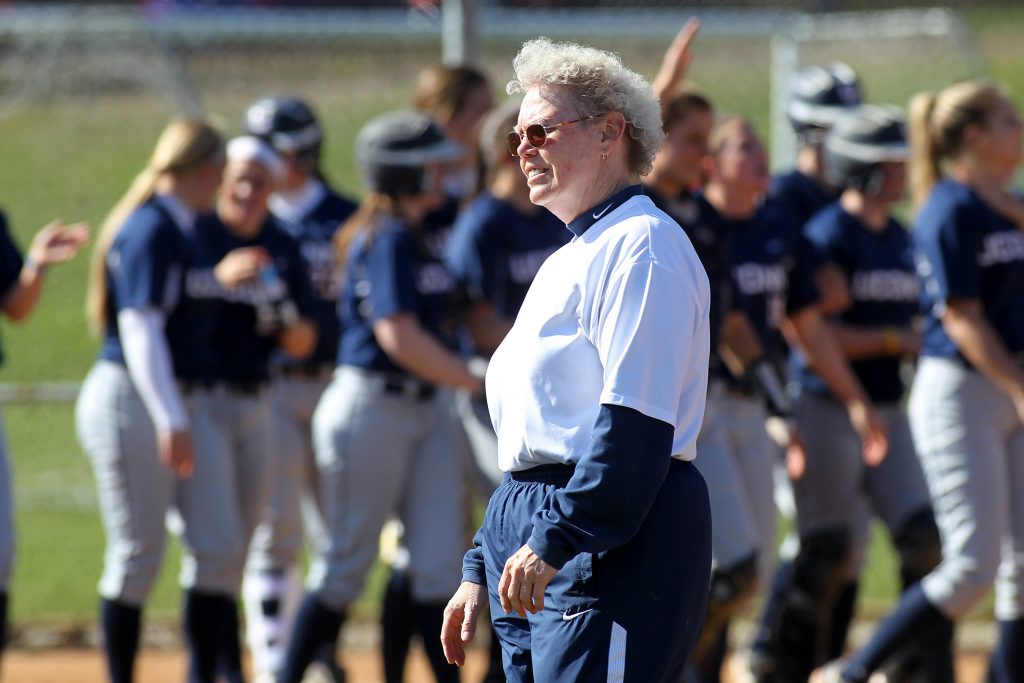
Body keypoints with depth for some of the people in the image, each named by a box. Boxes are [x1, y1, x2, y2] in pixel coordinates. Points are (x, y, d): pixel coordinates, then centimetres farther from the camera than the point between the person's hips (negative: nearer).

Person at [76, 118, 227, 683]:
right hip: (133, 402, -9)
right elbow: (139, 329, -20)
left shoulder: (186, 228, 14)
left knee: (213, 550, 3)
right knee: (138, 556, -4)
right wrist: (171, 422, -24)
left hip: (185, 401, 9)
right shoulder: (153, 229, -13)